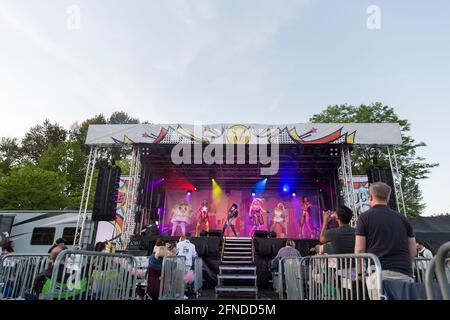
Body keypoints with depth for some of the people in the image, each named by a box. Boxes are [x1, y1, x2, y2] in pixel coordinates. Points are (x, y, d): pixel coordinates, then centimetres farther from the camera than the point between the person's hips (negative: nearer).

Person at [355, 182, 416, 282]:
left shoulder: (365, 217, 2)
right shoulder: (402, 218, 15)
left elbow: (359, 250, -3)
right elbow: (413, 251, 13)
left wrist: (359, 274, 7)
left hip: (378, 272, -4)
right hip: (405, 275, 4)